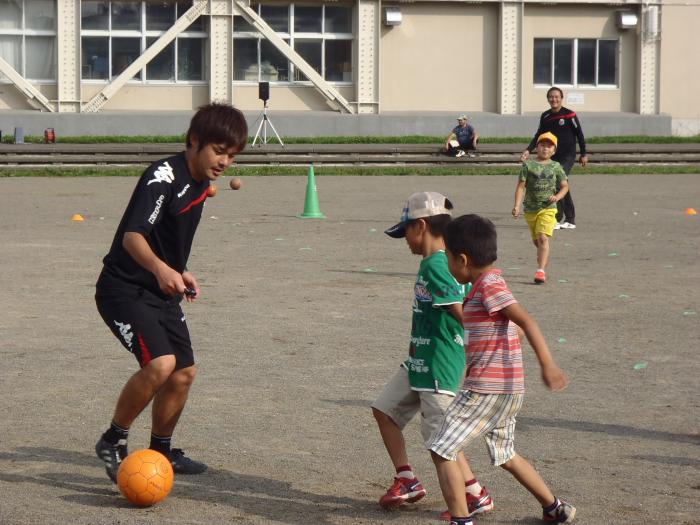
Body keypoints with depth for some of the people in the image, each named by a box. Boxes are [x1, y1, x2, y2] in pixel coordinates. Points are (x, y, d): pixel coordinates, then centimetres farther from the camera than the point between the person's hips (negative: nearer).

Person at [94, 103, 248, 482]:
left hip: (162, 293, 9)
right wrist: (160, 268, -50)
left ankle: (161, 451, 31)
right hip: (124, 289, -9)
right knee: (160, 363, -25)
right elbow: (132, 235, -34)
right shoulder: (163, 177, -21)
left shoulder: (200, 184, 8)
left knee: (184, 371, 10)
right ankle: (113, 442, -7)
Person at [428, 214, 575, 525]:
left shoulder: (489, 285, -14)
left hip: (486, 388, -10)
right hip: (508, 389, 10)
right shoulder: (490, 283, 15)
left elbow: (525, 321, -24)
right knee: (504, 456, 24)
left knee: (441, 450, -7)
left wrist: (547, 365, -33)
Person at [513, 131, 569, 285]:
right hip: (530, 208, 2)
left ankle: (541, 270, -22)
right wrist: (517, 205, -13)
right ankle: (544, 257, 47)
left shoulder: (556, 167, 2)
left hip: (548, 208, -2)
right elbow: (521, 186, -3)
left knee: (543, 237, -18)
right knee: (536, 240, 17)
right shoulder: (528, 165, -1)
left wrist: (557, 197, -11)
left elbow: (565, 186, 9)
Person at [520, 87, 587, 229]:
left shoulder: (569, 115, -8)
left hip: (568, 155, -6)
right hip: (553, 156, 6)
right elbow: (539, 136, 13)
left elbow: (579, 134, -2)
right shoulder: (545, 116, 7)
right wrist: (528, 150, 1)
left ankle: (557, 218, -18)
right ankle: (570, 220, 17)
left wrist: (584, 154, 0)